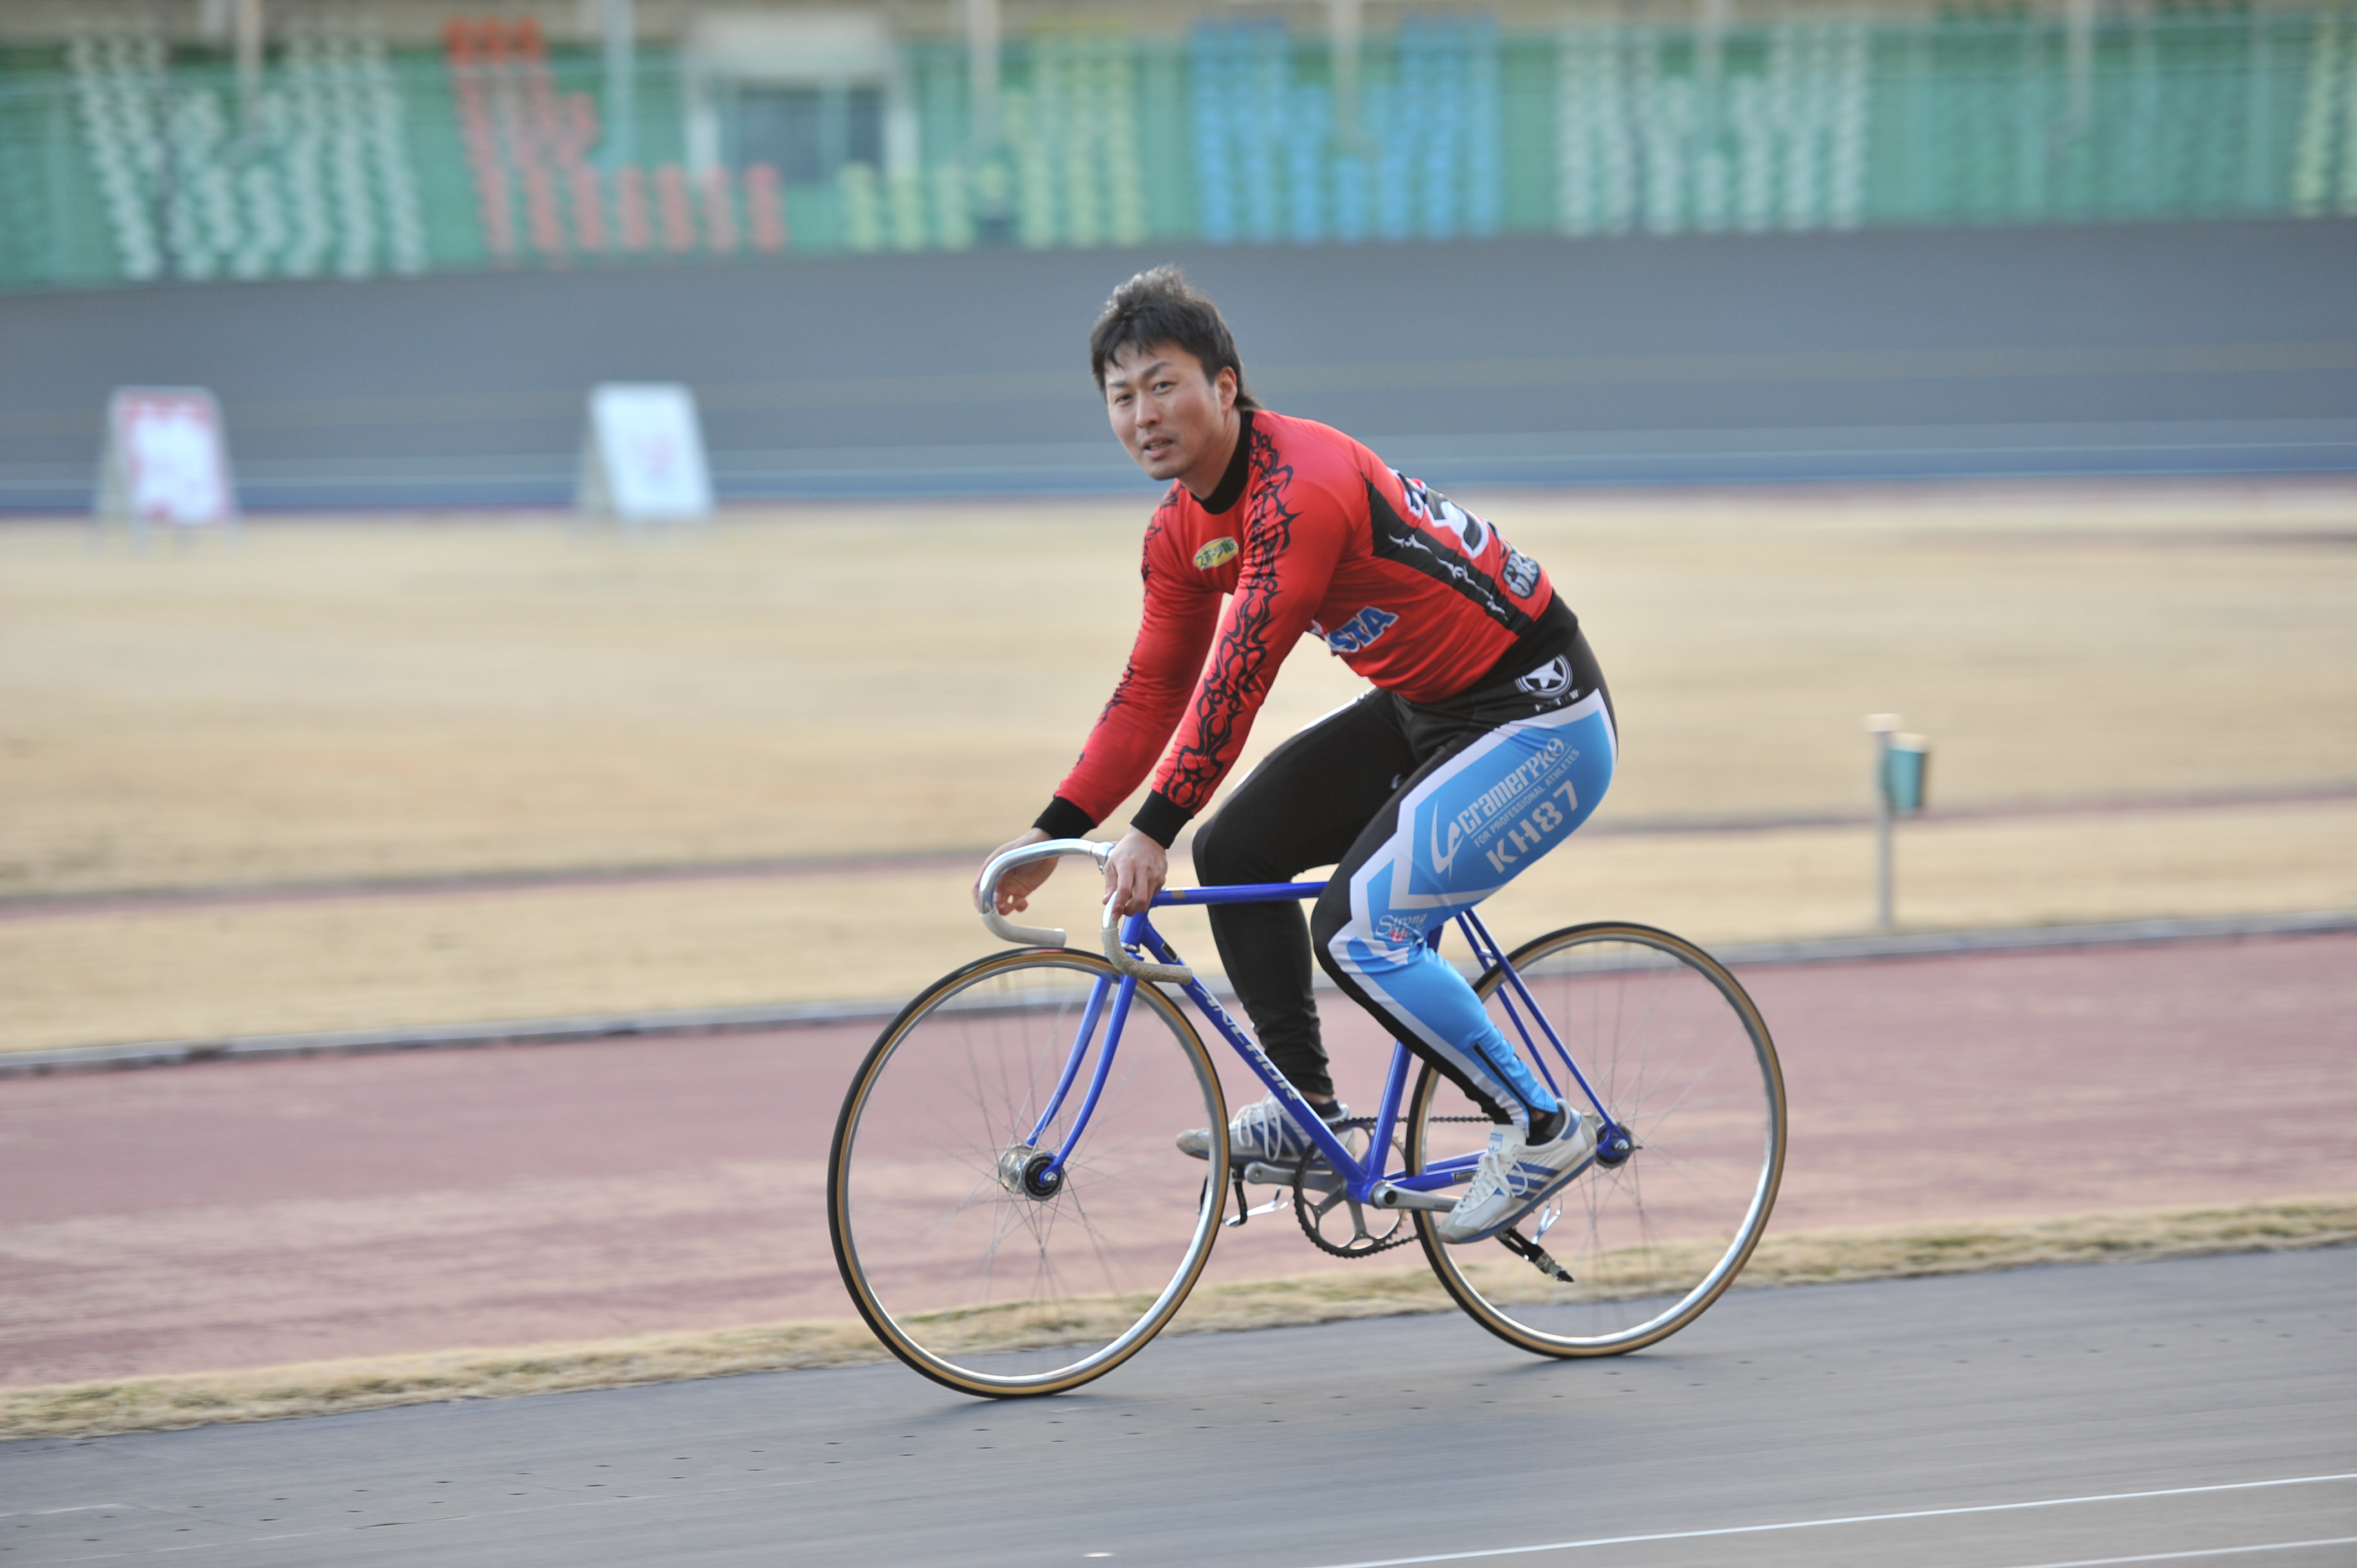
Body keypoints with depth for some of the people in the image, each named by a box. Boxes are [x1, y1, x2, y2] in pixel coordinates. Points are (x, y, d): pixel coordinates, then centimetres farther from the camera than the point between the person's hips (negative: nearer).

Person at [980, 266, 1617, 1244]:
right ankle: (1308, 1108, 14)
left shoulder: (1300, 485, -26)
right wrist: (1051, 833, 4)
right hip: (1420, 710, 10)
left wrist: (1153, 832, -35)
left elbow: (1238, 675, -32)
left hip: (1539, 720, -9)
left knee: (1356, 929, -18)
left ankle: (1541, 1128, -4)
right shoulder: (1184, 531, 3)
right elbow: (1153, 694, 10)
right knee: (1234, 852, 4)